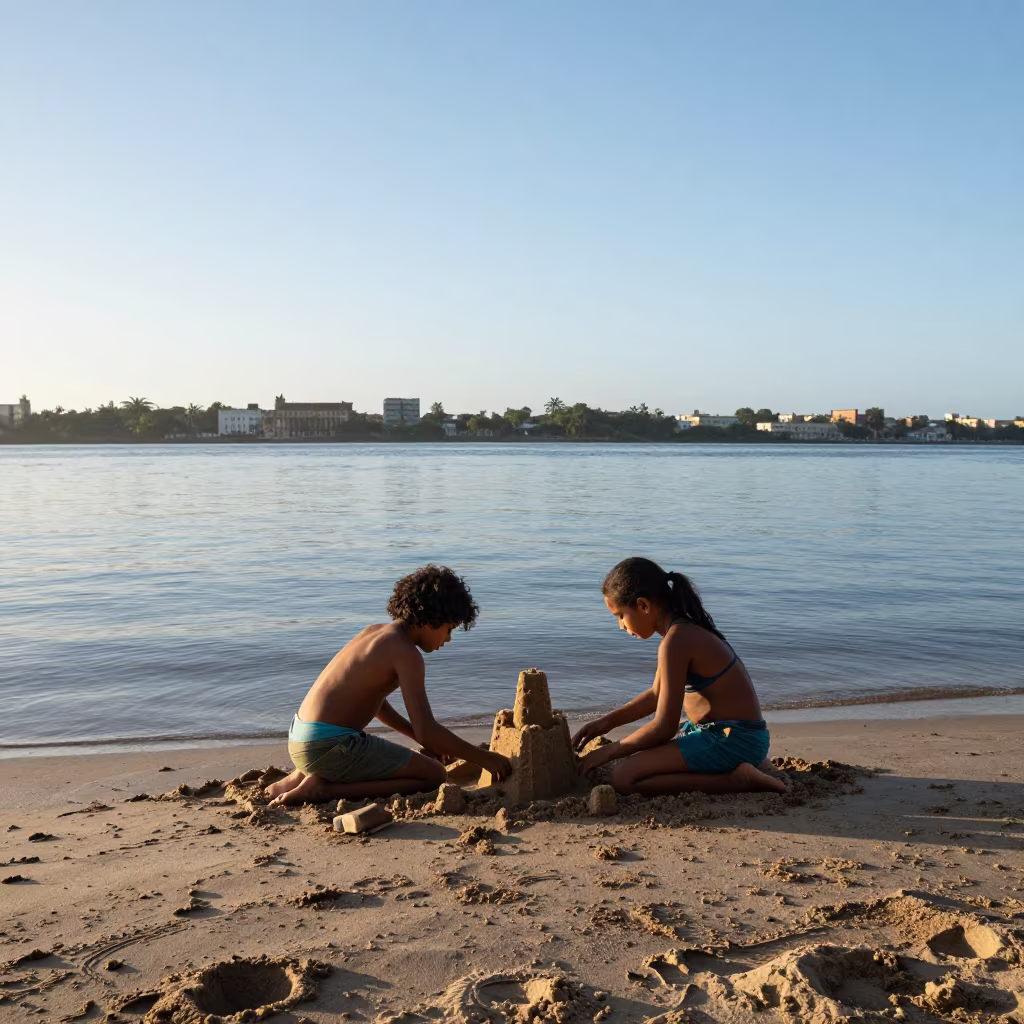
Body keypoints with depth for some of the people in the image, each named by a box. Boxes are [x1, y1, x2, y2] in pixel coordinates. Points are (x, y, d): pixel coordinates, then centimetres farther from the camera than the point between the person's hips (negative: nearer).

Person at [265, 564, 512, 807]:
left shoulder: (376, 631, 13)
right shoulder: (406, 652, -14)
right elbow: (426, 731, -20)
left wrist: (426, 740, 23)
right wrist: (483, 758, -9)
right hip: (330, 747, -10)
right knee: (434, 775, -5)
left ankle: (302, 777, 15)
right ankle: (322, 789, -9)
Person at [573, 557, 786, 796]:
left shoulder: (676, 641, -21)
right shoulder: (686, 628, 8)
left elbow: (664, 727, -20)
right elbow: (656, 696, 20)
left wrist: (608, 751, -8)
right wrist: (607, 721, 12)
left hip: (733, 741, -10)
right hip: (716, 731, 10)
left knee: (624, 778, -18)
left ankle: (736, 779, -14)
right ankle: (735, 770, 11)